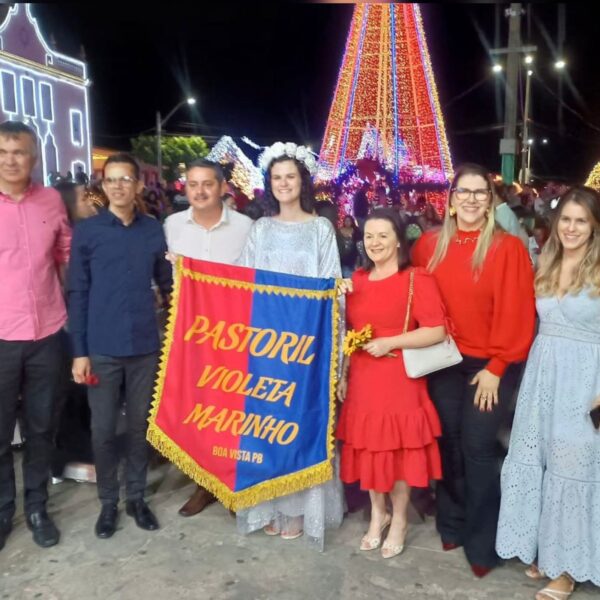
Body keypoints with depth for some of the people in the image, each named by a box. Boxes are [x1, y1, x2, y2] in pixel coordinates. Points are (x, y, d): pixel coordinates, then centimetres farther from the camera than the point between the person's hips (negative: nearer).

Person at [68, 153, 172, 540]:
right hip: (102, 348, -1)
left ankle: (137, 496, 28)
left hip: (146, 346, 1)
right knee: (103, 429, 8)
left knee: (141, 424, 12)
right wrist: (79, 351, -4)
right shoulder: (86, 231, -2)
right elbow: (78, 294, -1)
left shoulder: (155, 230, 2)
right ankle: (108, 501, 26)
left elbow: (167, 285, 8)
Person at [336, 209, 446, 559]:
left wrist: (389, 343, -19)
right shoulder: (358, 279, 9)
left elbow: (437, 331, -17)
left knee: (398, 449, 7)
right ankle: (377, 514, 34)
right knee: (368, 448, 13)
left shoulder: (417, 279, -10)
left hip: (399, 380, -5)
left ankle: (399, 519, 29)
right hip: (362, 380, 5)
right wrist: (342, 374, 10)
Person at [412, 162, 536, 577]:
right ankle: (453, 523, 29)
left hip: (491, 364, -3)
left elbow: (516, 312, -10)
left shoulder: (508, 247, -8)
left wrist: (496, 366, -12)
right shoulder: (429, 245, 3)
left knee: (477, 447, -3)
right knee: (449, 442, 10)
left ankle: (482, 542, 14)